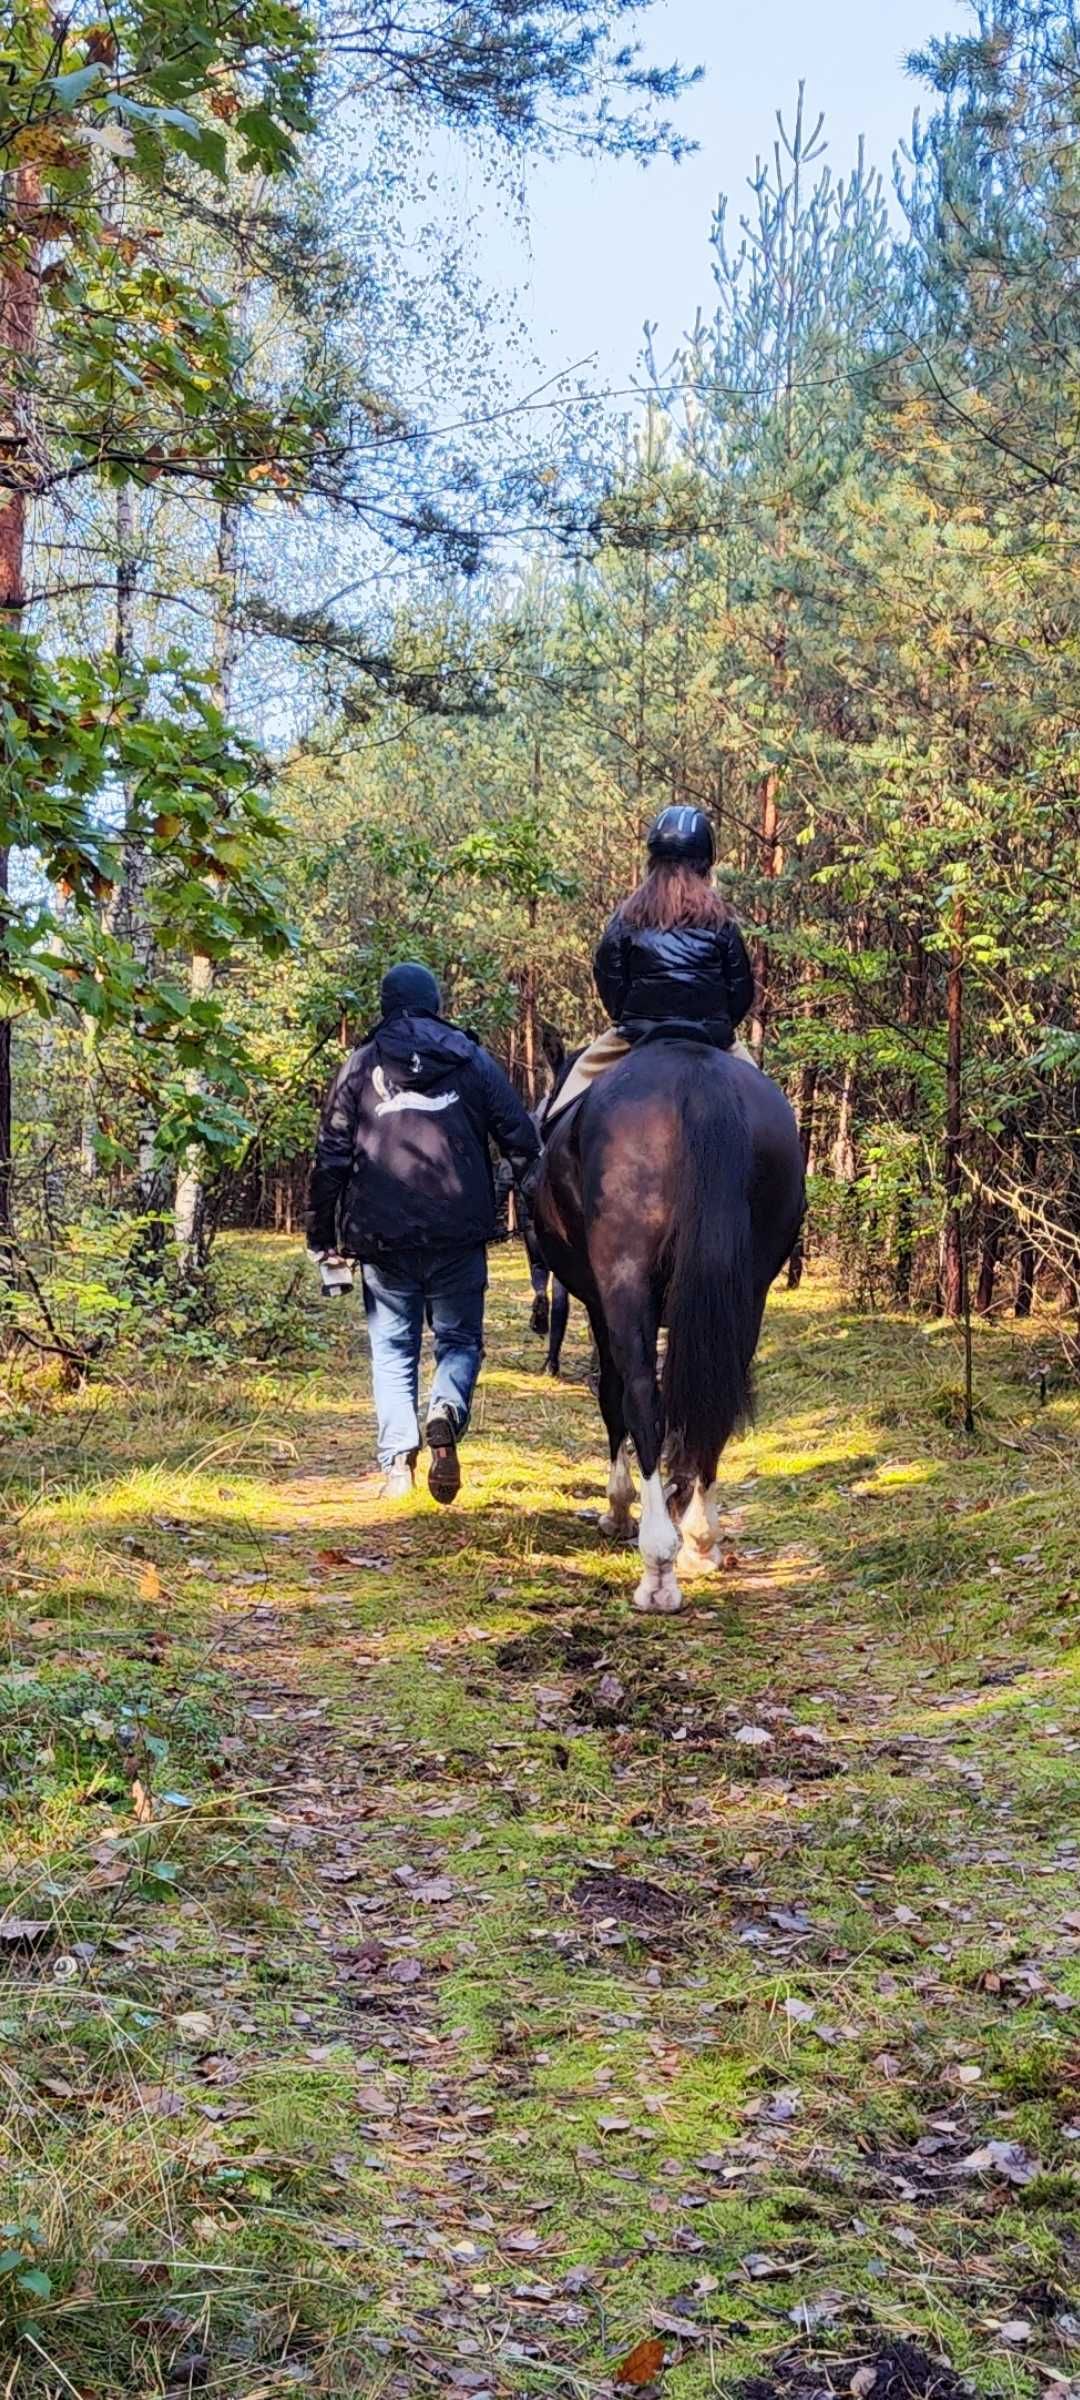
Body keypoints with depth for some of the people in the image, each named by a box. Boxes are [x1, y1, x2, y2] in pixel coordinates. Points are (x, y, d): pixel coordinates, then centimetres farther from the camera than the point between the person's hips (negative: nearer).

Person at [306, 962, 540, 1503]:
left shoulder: (360, 1067, 7)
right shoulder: (473, 1061, 8)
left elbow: (331, 1158, 5)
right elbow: (522, 1142, 3)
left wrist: (321, 1236, 10)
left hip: (382, 1236, 0)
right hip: (460, 1234, 0)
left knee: (393, 1349, 11)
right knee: (460, 1340, 11)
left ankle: (397, 1460, -2)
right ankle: (446, 1415, -18)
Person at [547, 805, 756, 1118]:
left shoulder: (630, 914, 3)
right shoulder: (719, 917, 4)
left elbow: (608, 979, 1)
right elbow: (742, 988, 4)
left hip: (639, 1032, 0)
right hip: (712, 1038, 1)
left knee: (581, 1078, 17)